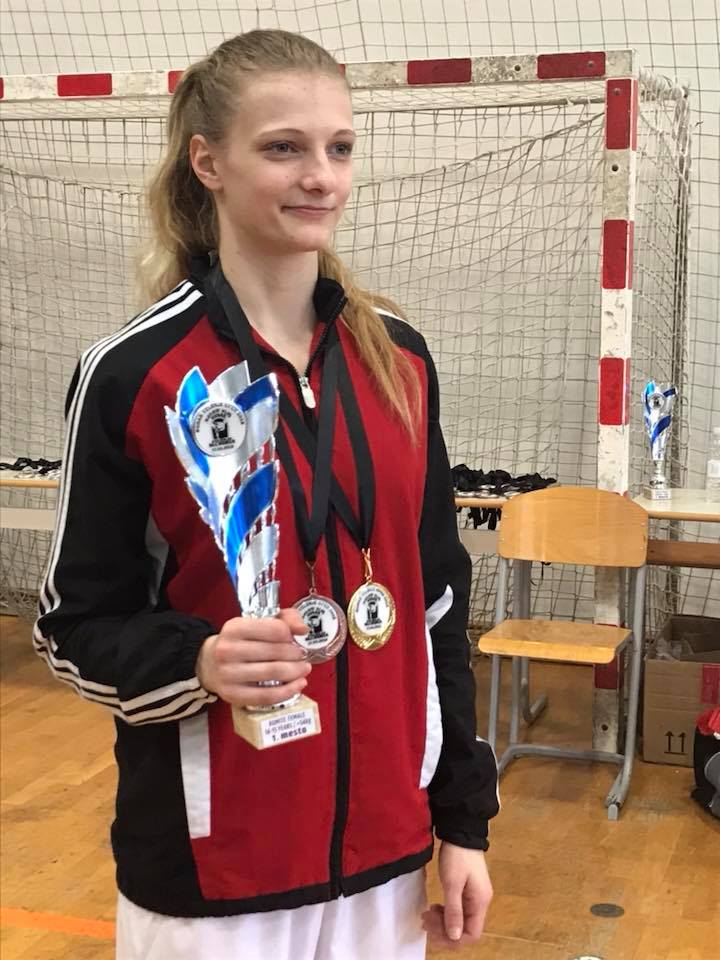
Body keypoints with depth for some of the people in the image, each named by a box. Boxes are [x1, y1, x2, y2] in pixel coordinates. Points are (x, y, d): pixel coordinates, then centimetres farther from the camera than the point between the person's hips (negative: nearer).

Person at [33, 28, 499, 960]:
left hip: (383, 840, 4)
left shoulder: (398, 355, 1)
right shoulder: (132, 372, -12)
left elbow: (437, 596, 6)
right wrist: (201, 661, -25)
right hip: (209, 861, -3)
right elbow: (77, 624, -6)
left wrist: (463, 817, 6)